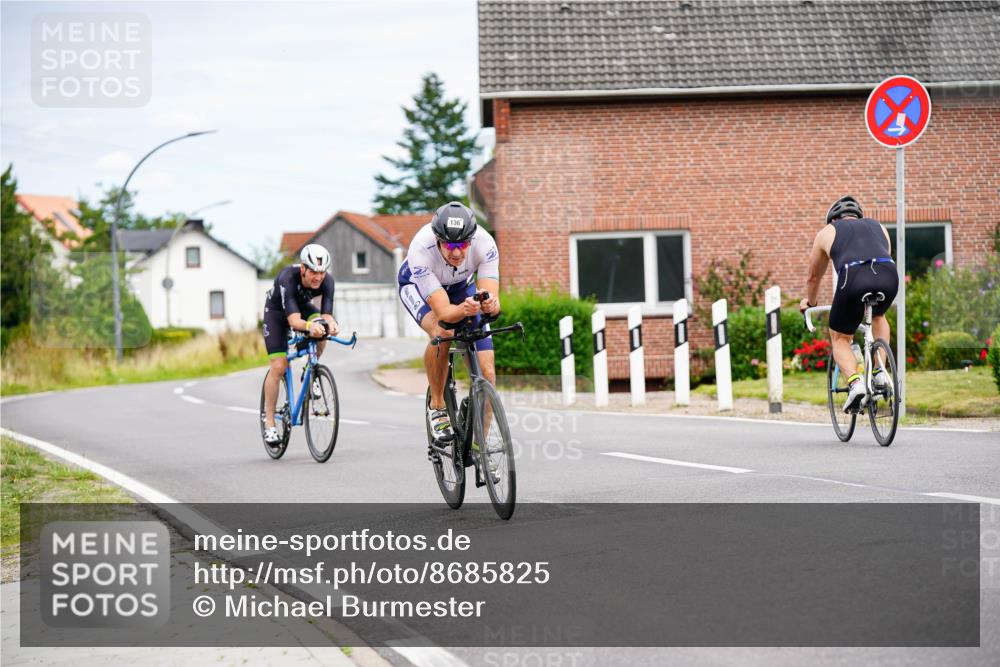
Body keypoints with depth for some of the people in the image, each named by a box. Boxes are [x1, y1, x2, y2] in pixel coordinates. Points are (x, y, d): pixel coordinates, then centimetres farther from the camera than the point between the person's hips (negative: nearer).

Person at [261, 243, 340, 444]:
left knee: (322, 331, -30)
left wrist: (330, 323, -57)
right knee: (279, 367, -13)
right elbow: (293, 320, -47)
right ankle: (269, 420, 1)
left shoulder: (327, 280, -28)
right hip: (277, 310, -3)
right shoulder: (288, 278, -39)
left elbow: (327, 314, -34)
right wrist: (309, 326, -68)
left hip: (303, 306, 3)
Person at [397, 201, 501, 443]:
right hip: (418, 286, -2)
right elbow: (443, 311, -43)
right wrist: (464, 309, -64)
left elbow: (493, 303, -37)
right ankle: (437, 407, -13)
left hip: (461, 286, 3)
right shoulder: (421, 249, -41)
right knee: (441, 333, -36)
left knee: (486, 372, -12)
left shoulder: (484, 244, -34)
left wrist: (490, 305, -60)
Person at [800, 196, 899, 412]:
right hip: (889, 276, 3)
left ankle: (855, 382, -8)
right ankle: (879, 372, 21)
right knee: (878, 316, 35)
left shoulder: (826, 232, 30)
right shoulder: (878, 228, 36)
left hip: (854, 278, -3)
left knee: (840, 338, 17)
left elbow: (814, 276, 40)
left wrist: (810, 301, 59)